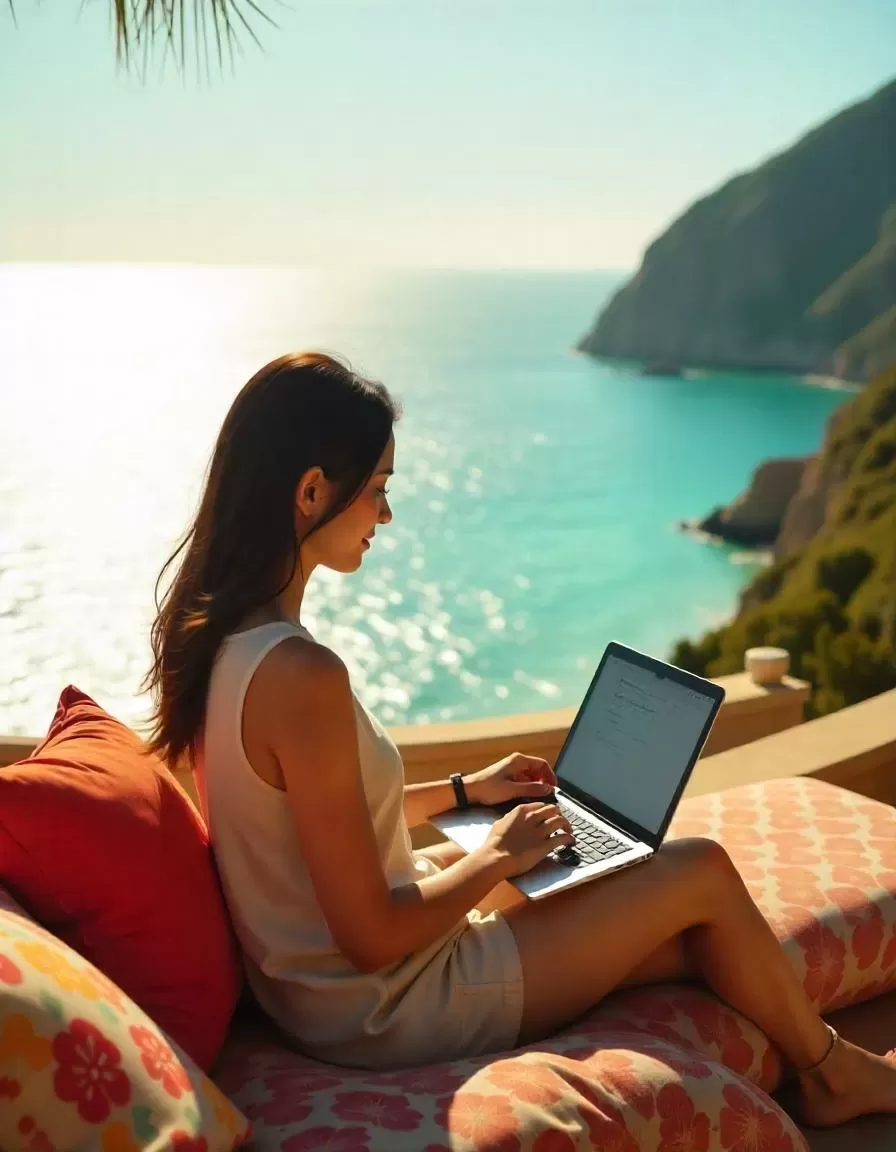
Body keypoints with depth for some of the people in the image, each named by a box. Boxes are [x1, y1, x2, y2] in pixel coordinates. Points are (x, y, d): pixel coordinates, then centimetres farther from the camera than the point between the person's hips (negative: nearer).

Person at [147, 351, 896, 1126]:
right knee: (701, 871, 2)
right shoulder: (301, 677, -32)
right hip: (385, 1009, -8)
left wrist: (460, 792, 14)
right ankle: (832, 1071, 29)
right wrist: (498, 857, -10)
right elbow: (373, 938, -26)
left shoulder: (214, 633, -2)